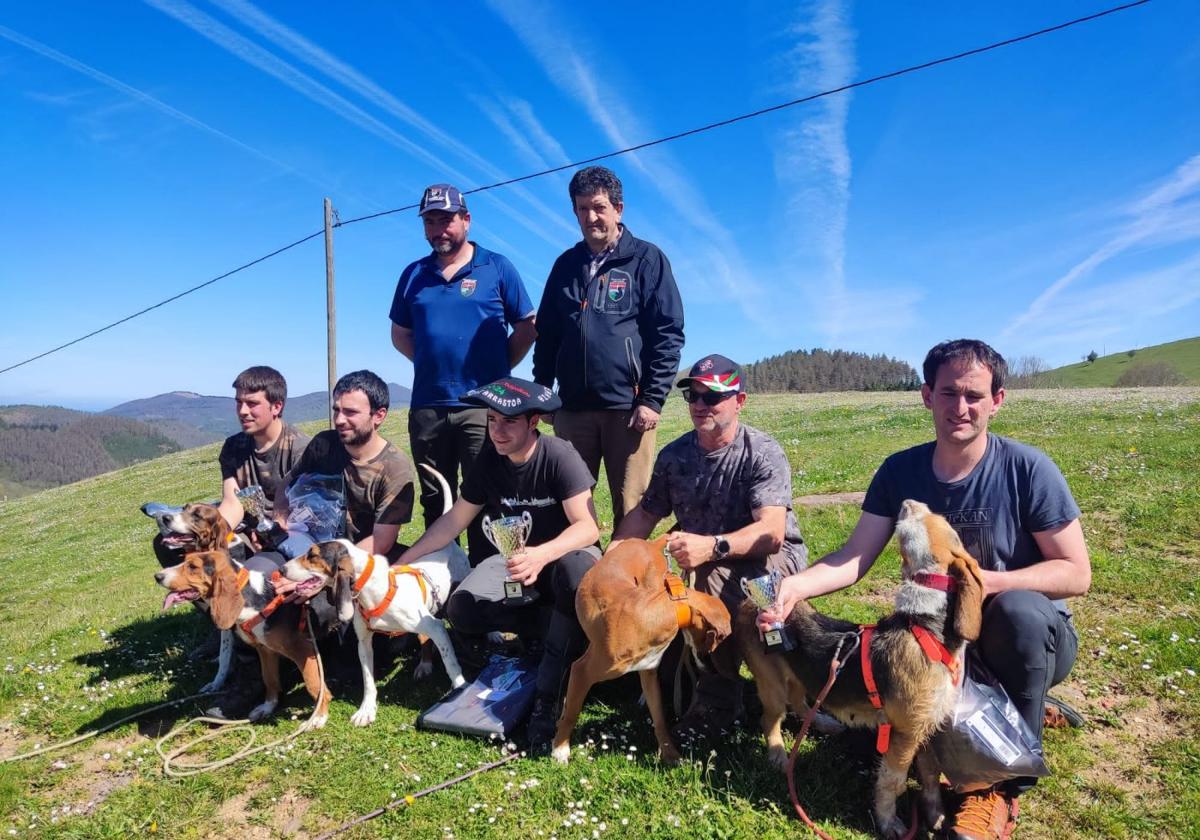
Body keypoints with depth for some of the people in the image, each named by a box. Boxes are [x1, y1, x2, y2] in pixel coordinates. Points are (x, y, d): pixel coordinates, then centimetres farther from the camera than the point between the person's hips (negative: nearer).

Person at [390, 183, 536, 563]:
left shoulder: (497, 268, 3)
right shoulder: (414, 274, 13)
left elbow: (526, 327, 4)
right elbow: (400, 334, 21)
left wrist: (498, 369, -1)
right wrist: (433, 362, 8)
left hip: (484, 405, -4)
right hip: (427, 406, 4)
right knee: (435, 502, 11)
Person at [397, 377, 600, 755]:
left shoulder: (559, 455, -23)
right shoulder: (488, 461, -7)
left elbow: (588, 527, -30)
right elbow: (454, 519, 3)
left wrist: (542, 555, -48)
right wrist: (403, 561, 0)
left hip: (566, 553, -5)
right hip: (516, 557, 5)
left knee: (574, 572, -41)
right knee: (462, 609, -20)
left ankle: (547, 698, -30)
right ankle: (566, 631, -6)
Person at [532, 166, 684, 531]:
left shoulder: (647, 259, 2)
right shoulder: (566, 265, 16)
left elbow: (668, 334, -3)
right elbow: (547, 334, 20)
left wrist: (652, 400, -9)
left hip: (628, 406, -4)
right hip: (572, 407, 5)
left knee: (630, 511, 0)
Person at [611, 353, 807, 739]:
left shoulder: (763, 454, -18)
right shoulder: (674, 455, -1)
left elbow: (772, 532, -30)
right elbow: (645, 514, 6)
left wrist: (713, 546, -49)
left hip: (771, 557, -5)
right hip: (703, 560, 6)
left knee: (713, 585, -36)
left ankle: (716, 700, -14)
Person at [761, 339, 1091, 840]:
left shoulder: (1028, 470, -17)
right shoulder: (901, 471, -8)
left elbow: (1076, 573, -14)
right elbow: (856, 557, -12)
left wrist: (989, 582, -31)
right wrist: (796, 585, -32)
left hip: (1031, 640, -3)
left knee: (1019, 609, -37)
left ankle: (1003, 784, -18)